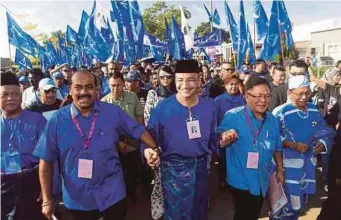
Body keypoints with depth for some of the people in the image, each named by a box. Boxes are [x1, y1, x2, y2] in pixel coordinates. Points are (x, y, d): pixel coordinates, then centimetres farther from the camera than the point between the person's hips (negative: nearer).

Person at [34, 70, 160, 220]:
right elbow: (46, 160, -5)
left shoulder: (113, 112, -9)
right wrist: (47, 200, -4)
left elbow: (139, 131, 1)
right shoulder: (57, 120, -9)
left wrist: (153, 149, -13)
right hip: (77, 198, 1)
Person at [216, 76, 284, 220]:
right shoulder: (233, 116, -17)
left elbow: (277, 148, 11)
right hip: (241, 180, -6)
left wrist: (280, 170, 14)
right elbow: (218, 139, -12)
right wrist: (224, 139, -34)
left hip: (262, 181, 6)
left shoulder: (272, 120, 1)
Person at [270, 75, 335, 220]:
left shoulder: (314, 110, 5)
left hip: (308, 165, 6)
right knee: (292, 204, -5)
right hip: (288, 166, -6)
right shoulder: (280, 112, -14)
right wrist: (293, 145, -23)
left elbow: (324, 133, 13)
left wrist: (322, 144, -7)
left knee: (301, 202, 19)